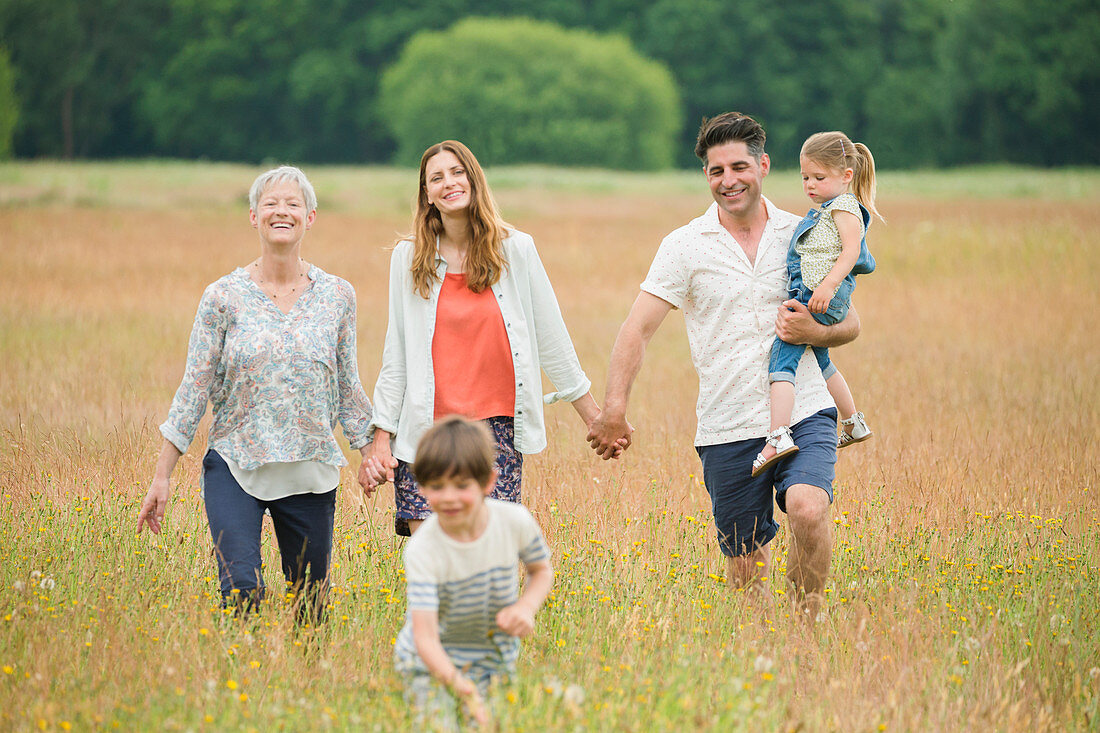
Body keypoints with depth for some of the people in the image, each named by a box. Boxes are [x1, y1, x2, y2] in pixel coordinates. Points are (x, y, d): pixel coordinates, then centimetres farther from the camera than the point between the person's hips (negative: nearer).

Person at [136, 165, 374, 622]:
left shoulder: (337, 296, 4)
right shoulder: (224, 297, -2)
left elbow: (348, 389, 13)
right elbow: (194, 388, 0)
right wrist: (161, 477, -1)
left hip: (311, 470, 2)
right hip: (236, 465, -2)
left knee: (311, 607, 5)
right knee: (241, 591, -20)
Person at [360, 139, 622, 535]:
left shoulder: (515, 249, 2)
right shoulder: (408, 258, 4)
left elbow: (552, 341, 9)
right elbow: (395, 358, 8)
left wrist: (596, 418, 11)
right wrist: (381, 439, 4)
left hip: (497, 426, 0)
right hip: (428, 428, 0)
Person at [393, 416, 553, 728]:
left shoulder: (516, 521, -17)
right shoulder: (422, 551, -27)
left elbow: (542, 570, 6)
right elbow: (425, 637, -31)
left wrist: (526, 606, -16)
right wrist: (457, 684, -48)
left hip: (498, 660, 3)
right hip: (433, 662, -3)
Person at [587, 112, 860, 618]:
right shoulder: (685, 246, 1)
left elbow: (850, 323, 14)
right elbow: (636, 330, -6)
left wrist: (813, 332, -9)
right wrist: (614, 408, -20)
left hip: (804, 412, 0)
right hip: (728, 431, 0)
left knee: (808, 510, -27)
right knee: (745, 566, 4)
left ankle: (808, 618, -9)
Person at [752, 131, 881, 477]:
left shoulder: (844, 206, -8)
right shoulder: (824, 210, 22)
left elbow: (851, 250, -20)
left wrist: (828, 286, -30)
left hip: (820, 297, -11)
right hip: (808, 295, 11)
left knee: (782, 356, -21)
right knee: (819, 362, 28)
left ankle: (778, 435, -35)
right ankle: (853, 423, 41)